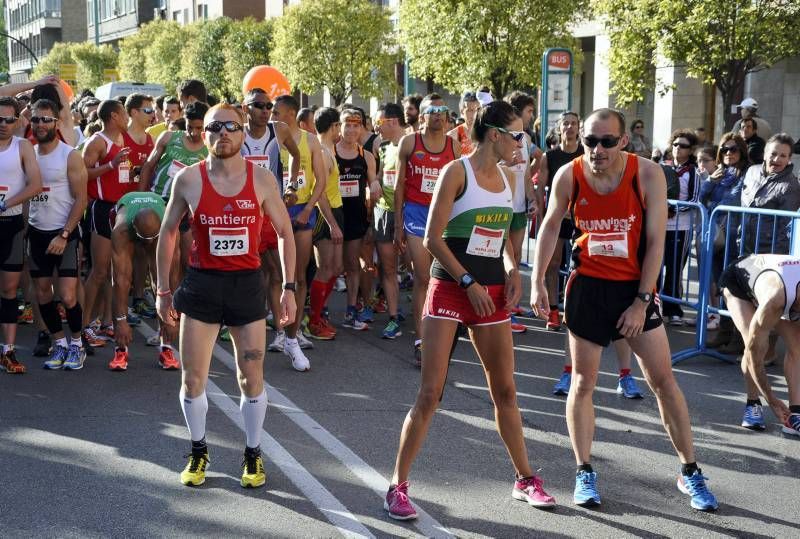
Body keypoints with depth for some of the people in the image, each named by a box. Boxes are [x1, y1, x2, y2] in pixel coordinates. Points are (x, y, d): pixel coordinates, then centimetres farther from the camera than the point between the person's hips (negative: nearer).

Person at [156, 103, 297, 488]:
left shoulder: (262, 179, -4)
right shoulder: (188, 179, -4)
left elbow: (285, 232, 4)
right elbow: (167, 233, 6)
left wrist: (288, 287, 0)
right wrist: (162, 290, 5)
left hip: (247, 283, 0)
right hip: (201, 283, 0)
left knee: (252, 379, 7)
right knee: (193, 379, 4)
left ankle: (253, 453, 26)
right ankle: (198, 451, 27)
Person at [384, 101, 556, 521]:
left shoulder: (507, 177, 10)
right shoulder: (456, 172, -10)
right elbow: (432, 238, -13)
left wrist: (512, 270, 3)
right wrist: (468, 283, -16)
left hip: (492, 293, 6)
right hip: (450, 290, -6)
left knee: (505, 391, 12)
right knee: (430, 393, -7)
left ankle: (524, 479, 25)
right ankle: (398, 486, 3)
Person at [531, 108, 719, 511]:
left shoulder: (648, 175, -15)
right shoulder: (569, 176, -11)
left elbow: (655, 241, -12)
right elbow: (551, 225, 5)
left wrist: (641, 301, -14)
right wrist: (537, 281, 0)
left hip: (635, 286, -1)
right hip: (587, 287, 1)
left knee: (663, 380, 4)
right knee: (582, 383, 4)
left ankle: (689, 472, 17)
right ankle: (584, 473, 18)